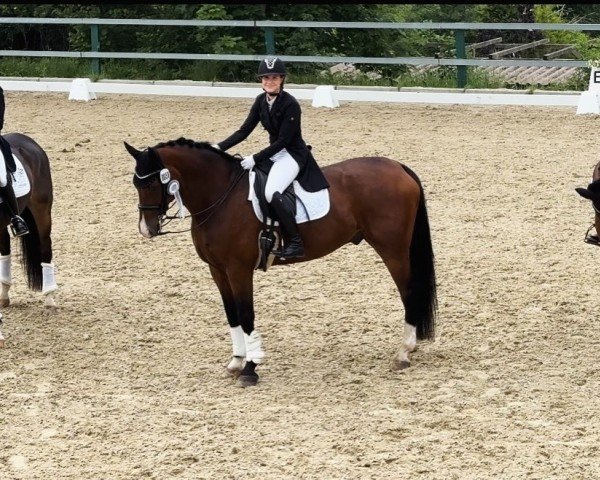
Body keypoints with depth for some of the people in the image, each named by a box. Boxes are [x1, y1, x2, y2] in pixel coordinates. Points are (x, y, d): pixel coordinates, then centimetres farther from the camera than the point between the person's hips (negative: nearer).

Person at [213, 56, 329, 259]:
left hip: (292, 155, -9)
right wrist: (220, 147, -8)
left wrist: (256, 158, -25)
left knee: (271, 193, -30)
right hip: (274, 153, 9)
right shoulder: (261, 101, 4)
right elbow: (244, 130, 5)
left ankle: (295, 242, -22)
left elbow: (283, 141, -21)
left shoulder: (290, 104, -19)